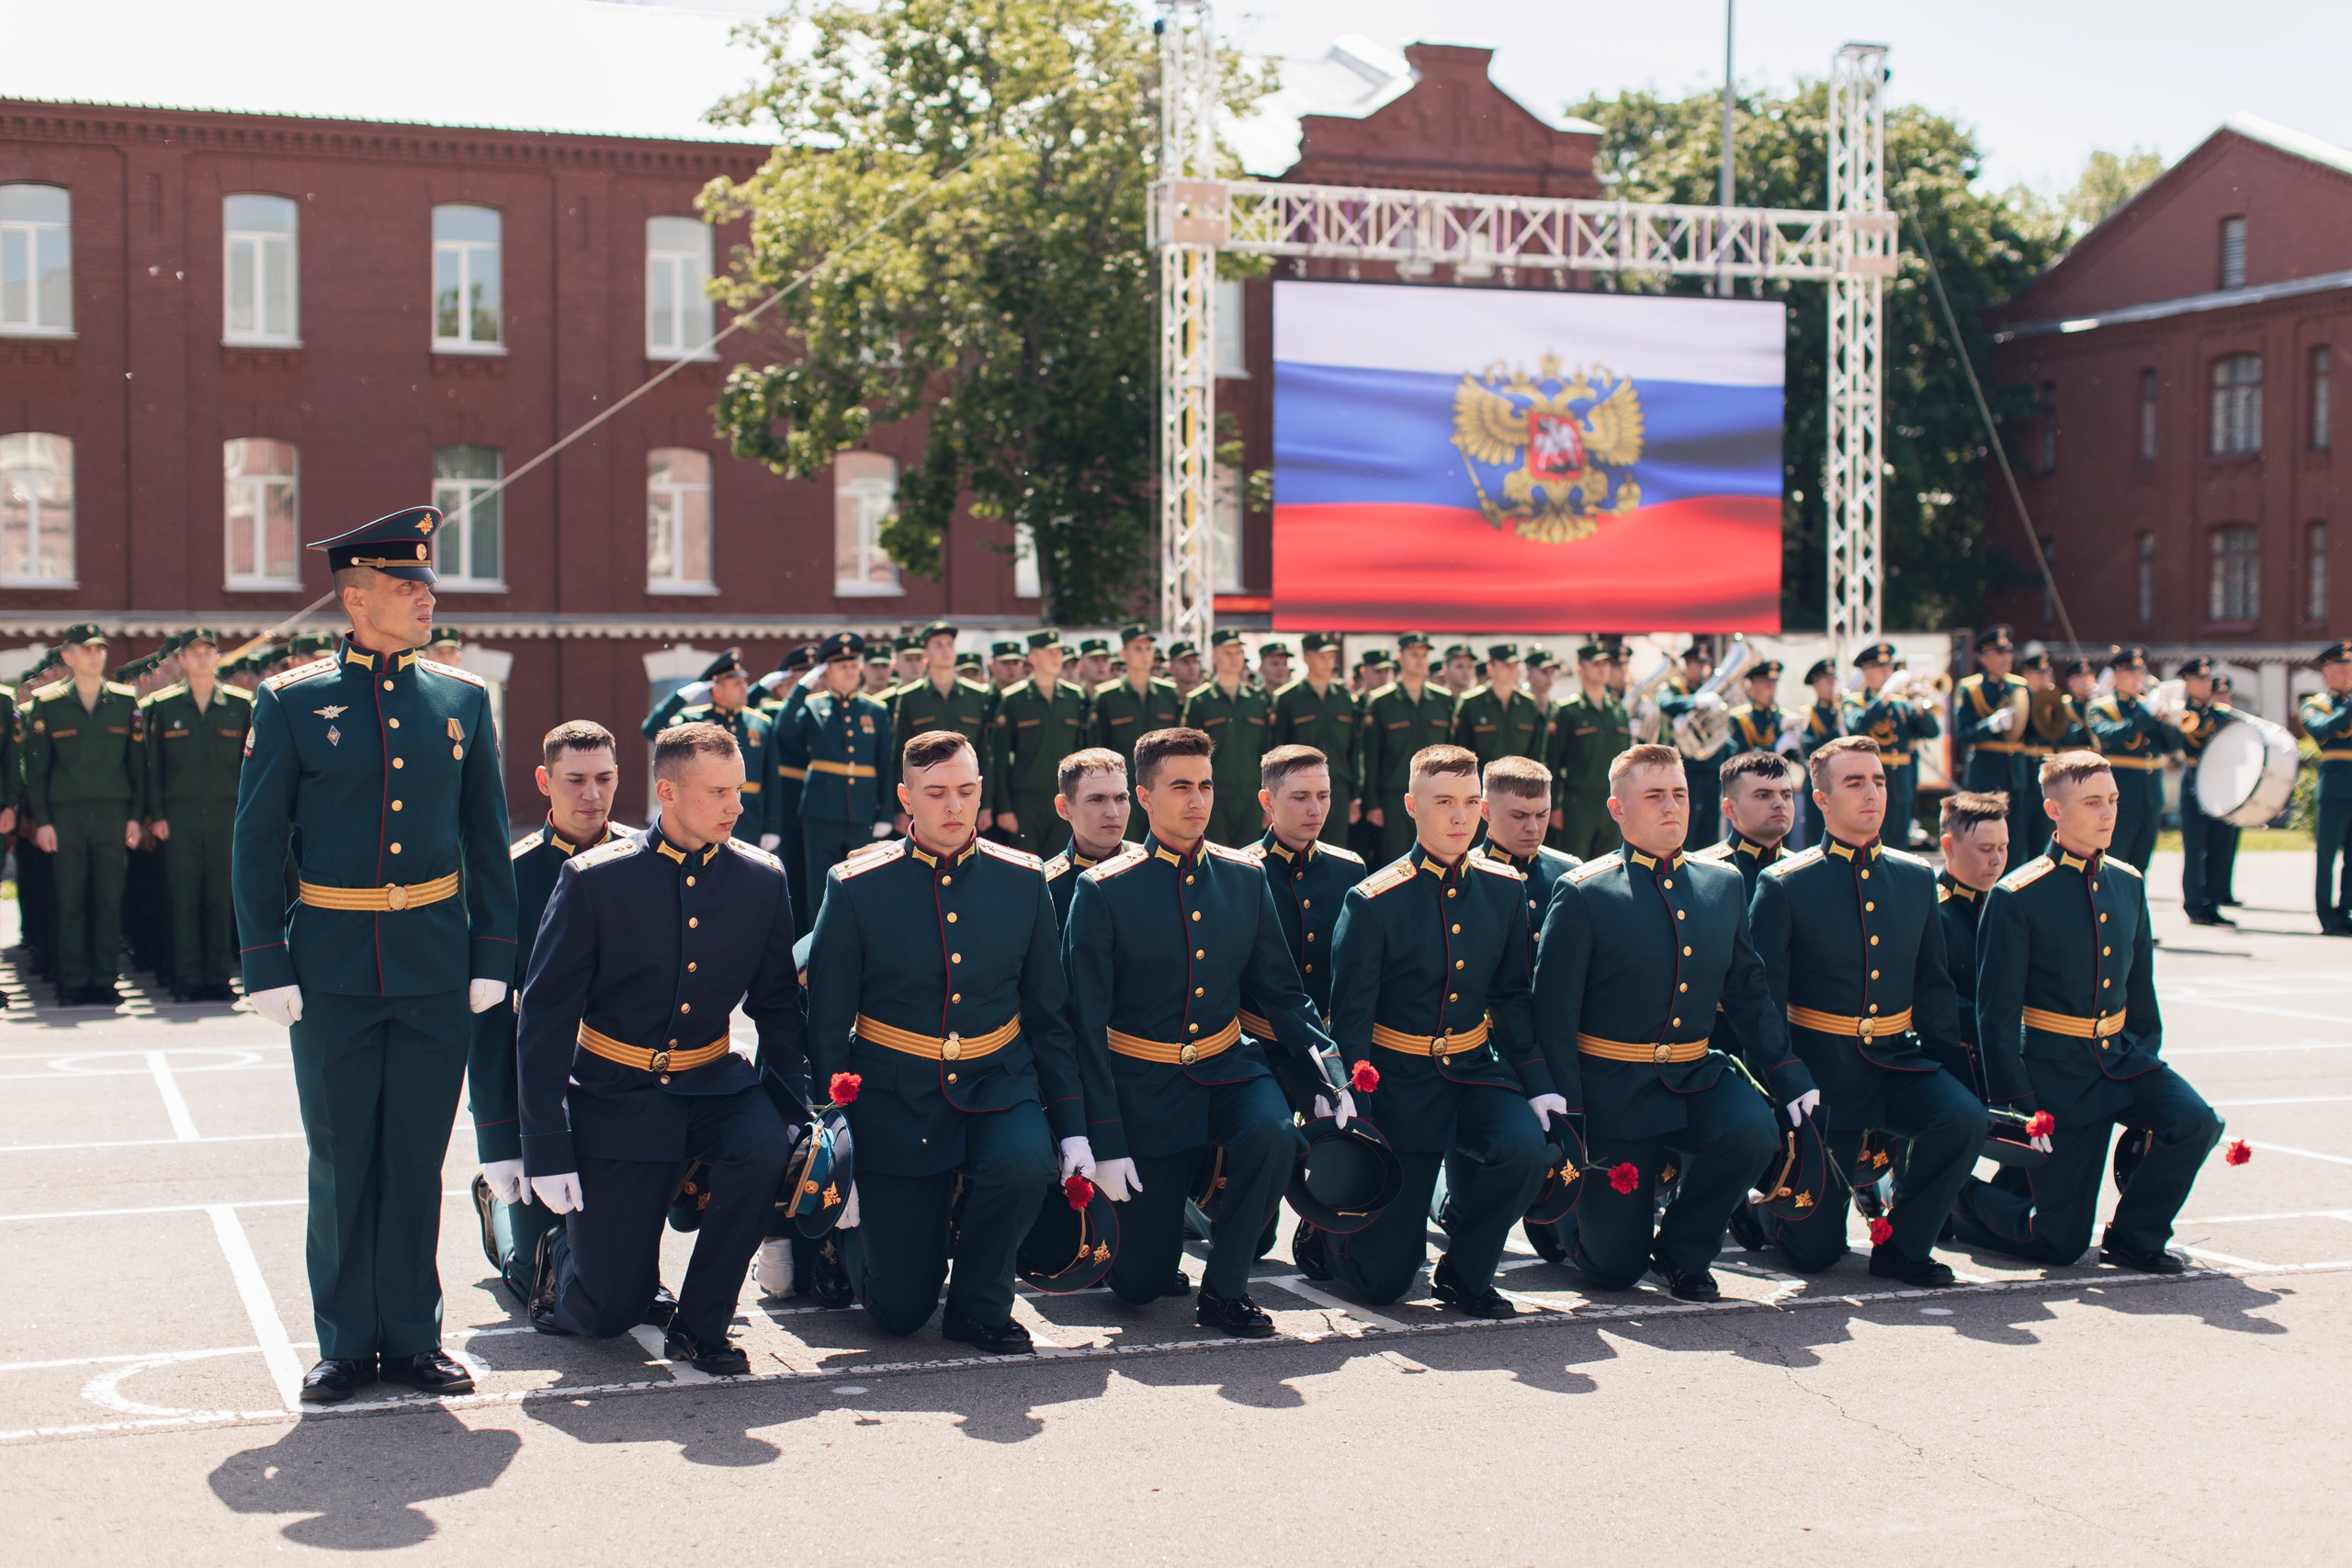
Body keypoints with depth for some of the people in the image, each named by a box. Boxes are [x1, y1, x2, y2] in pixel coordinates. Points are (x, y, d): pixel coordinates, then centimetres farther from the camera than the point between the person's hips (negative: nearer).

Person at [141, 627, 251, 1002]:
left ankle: (218, 978, 8)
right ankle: (188, 980, 4)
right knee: (184, 900, -1)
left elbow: (251, 761, 8)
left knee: (221, 900, 1)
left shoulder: (240, 704, 6)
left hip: (225, 816, 0)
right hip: (180, 816, 0)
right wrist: (155, 814, 0)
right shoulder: (163, 705, 5)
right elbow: (153, 764, 6)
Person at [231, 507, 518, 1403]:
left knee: (418, 1156, 7)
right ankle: (347, 1343, 16)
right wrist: (268, 968, -6)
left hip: (434, 961, 2)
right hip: (332, 966, -2)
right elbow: (256, 845, -1)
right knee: (341, 1160, 5)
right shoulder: (292, 701, -2)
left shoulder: (462, 699, 6)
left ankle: (412, 1337, 18)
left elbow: (488, 840, 9)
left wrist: (492, 956, 3)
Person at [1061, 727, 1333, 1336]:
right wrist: (1104, 1143, -13)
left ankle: (1225, 1289, -11)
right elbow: (1086, 1022, -10)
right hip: (1144, 1081, -3)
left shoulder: (1245, 877, 1)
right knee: (1139, 1282, -2)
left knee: (1273, 1133, -32)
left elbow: (1281, 991, 8)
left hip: (1228, 1065, 3)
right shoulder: (1104, 891, -11)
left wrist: (1325, 1080, -4)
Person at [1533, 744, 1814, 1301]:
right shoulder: (1582, 895, -9)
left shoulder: (1723, 886, 7)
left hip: (1696, 1076, 4)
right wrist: (1562, 1112, -17)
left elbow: (1749, 993, 12)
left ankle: (1682, 1252, -2)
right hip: (1612, 1090, -4)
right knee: (1614, 1268, -4)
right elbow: (1554, 1012, -11)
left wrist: (1790, 1078, 3)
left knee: (1751, 1130, -29)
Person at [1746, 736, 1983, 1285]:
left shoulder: (1917, 878, 6)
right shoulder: (1783, 886, -8)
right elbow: (1763, 999, -7)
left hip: (1898, 1059, 4)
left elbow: (1933, 984, 14)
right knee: (1815, 1249, -2)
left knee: (1964, 1117, -29)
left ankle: (1902, 1245, -7)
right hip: (1822, 1069, -4)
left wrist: (1948, 1060, 1)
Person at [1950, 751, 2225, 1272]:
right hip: (2055, 1069, -6)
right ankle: (1965, 1198, 24)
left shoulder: (2128, 883, 6)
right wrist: (2018, 1105, -16)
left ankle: (2133, 1237, 0)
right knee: (2061, 1241, -4)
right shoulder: (2016, 897, -12)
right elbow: (1997, 1015, -12)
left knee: (2197, 1123, -22)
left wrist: (2148, 1063, 15)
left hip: (2122, 1054, 6)